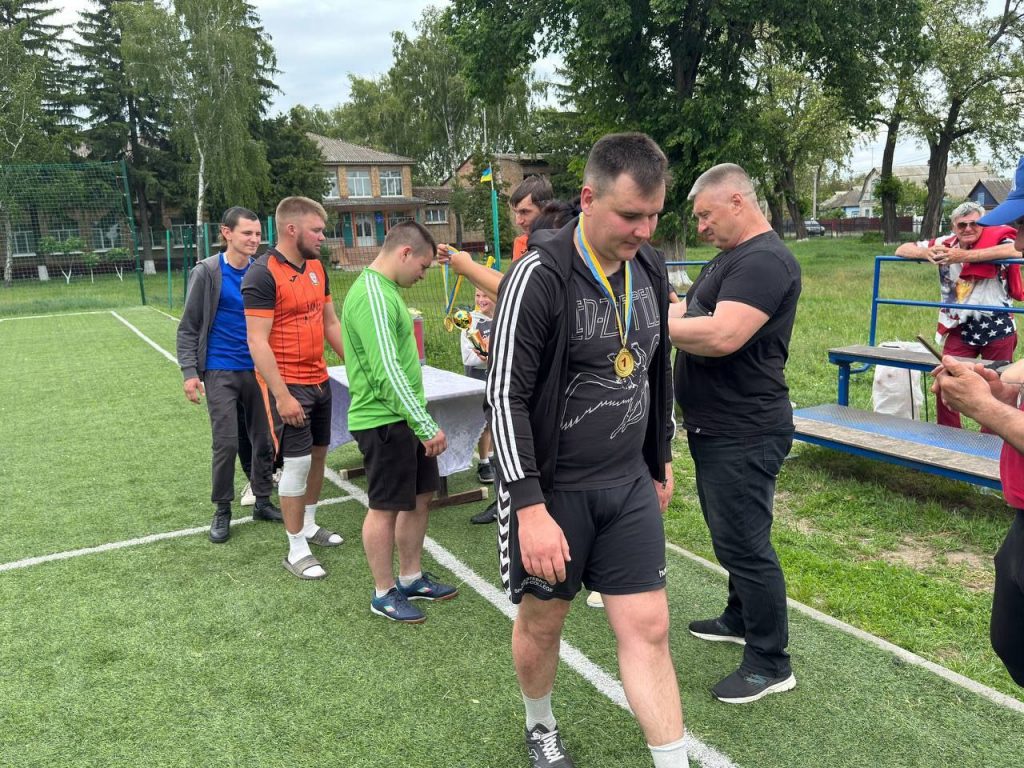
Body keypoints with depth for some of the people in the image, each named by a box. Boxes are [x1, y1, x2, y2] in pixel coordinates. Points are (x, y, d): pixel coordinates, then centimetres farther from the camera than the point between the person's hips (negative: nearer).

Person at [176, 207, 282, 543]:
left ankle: (262, 501, 26)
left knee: (263, 440, 9)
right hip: (221, 372, -3)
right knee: (227, 443, -3)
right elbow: (188, 328, -2)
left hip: (258, 370, 3)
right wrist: (190, 372, -10)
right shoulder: (207, 272, -6)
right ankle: (222, 510, 15)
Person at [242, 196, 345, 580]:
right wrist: (281, 396, -21)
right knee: (296, 463, -3)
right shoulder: (263, 274, -15)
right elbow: (257, 341, -19)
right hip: (289, 386, -8)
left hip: (320, 380, 8)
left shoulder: (316, 267, 8)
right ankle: (296, 549, 10)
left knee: (317, 454, 16)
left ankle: (309, 524, 34)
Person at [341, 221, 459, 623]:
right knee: (386, 507, 4)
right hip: (383, 421, -10)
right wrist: (428, 426, -23)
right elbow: (387, 371, -26)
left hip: (404, 418, 10)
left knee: (420, 496, 16)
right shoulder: (372, 296, -20)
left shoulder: (384, 290, 12)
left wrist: (422, 421, 21)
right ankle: (384, 593, 21)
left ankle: (411, 578, 32)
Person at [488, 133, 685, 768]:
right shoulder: (541, 275, -18)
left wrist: (661, 459, 19)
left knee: (649, 627, 5)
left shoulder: (650, 268, 3)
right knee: (542, 621, 14)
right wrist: (530, 507, -22)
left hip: (630, 484, 5)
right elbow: (506, 395, -18)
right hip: (552, 487, -4)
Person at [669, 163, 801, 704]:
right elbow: (693, 309, 18)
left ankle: (770, 664, 13)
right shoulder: (730, 257, 15)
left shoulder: (765, 261, -20)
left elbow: (721, 335, -31)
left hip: (743, 435, -11)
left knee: (743, 543, -2)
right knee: (731, 534, 23)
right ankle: (740, 619, 41)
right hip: (715, 428, 11)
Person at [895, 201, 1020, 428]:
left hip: (998, 327, -2)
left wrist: (965, 256, -36)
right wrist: (926, 253, -18)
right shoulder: (945, 244, 0)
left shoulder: (996, 239, -10)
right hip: (959, 328, 3)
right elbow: (902, 250, 4)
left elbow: (1016, 250, -33)